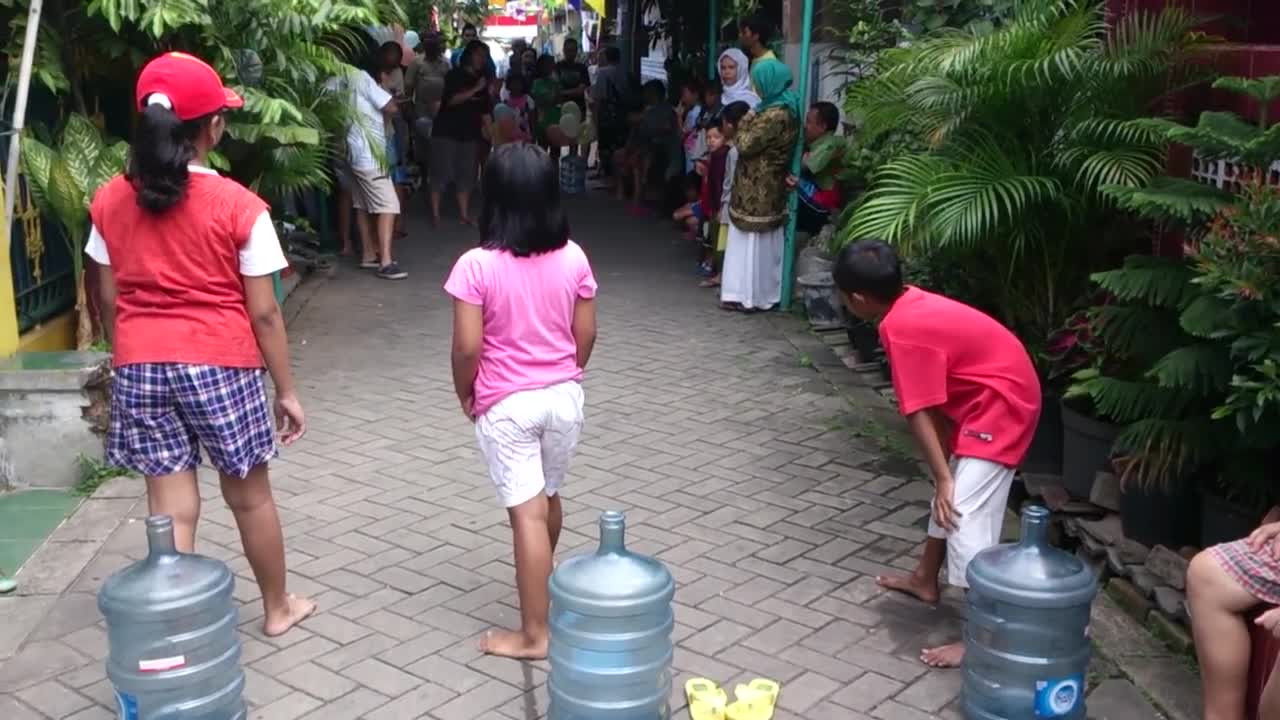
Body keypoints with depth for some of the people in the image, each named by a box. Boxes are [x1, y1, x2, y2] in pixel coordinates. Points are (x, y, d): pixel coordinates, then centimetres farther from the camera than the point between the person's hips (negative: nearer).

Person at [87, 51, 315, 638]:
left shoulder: (110, 202, 1)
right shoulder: (239, 206, -11)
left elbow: (109, 300, 7)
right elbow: (263, 313, -9)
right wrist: (287, 390, 0)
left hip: (140, 368, 3)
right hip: (219, 366, -3)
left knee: (170, 509, 9)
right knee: (249, 495, 16)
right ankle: (278, 608, 34)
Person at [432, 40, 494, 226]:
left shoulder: (481, 80, 12)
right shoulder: (454, 75, -5)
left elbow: (486, 109, 11)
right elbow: (452, 100, -18)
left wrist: (491, 131, 2)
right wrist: (475, 90, -22)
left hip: (469, 133, 6)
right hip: (446, 131, -6)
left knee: (466, 174, 6)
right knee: (442, 172, -6)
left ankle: (464, 214, 11)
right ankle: (435, 214, 0)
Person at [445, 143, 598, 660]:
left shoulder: (477, 265, -17)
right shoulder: (573, 258, -6)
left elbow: (468, 347, -16)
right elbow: (586, 335, 1)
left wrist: (465, 395, 2)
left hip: (506, 405, -4)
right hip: (563, 396, 4)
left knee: (527, 513, 0)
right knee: (549, 498, 23)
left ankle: (533, 634, 9)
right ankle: (542, 586, 46)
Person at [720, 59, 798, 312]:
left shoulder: (776, 115, -23)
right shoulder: (782, 109, 9)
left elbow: (746, 144, -20)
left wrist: (745, 123, -5)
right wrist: (751, 123, 3)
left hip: (759, 190, -10)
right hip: (761, 187, 10)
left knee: (756, 242, 0)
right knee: (756, 241, 14)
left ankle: (756, 295, 8)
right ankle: (748, 291, 22)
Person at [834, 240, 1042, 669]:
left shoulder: (902, 329, -24)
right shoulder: (913, 305, 5)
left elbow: (919, 413, -21)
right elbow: (932, 404, 9)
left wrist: (944, 478, -17)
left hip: (1000, 406, -10)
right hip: (992, 398, 10)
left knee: (964, 515, -13)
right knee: (948, 495, 23)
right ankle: (926, 580, 40)